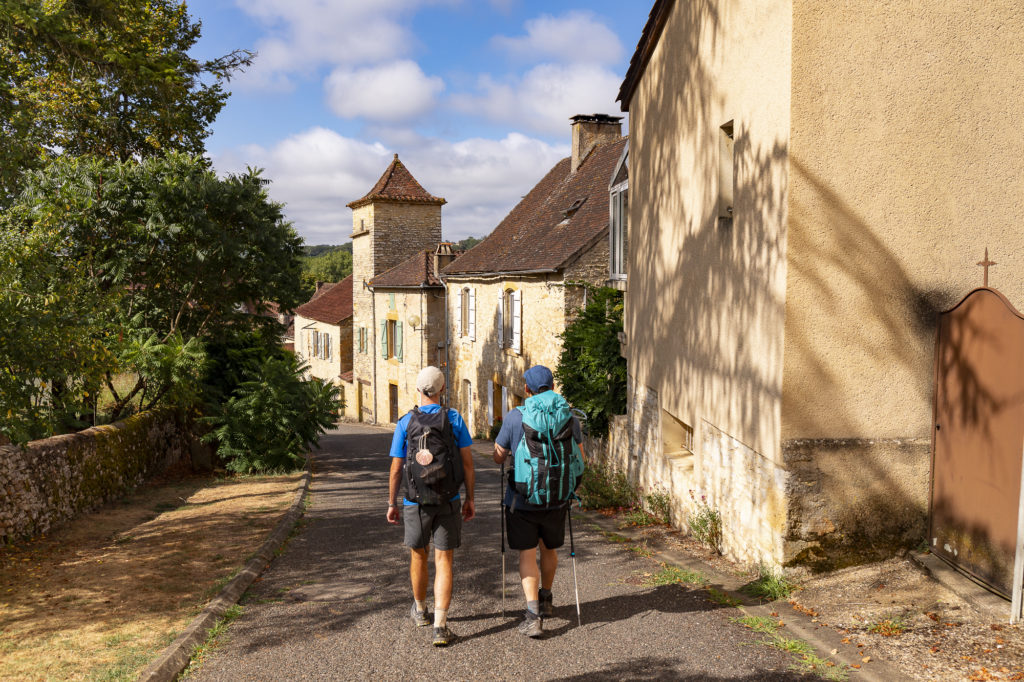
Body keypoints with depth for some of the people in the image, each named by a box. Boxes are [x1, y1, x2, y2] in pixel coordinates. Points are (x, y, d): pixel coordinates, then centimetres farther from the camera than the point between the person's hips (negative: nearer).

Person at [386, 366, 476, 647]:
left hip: (416, 503, 1)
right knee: (443, 561, 2)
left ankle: (420, 610, 39)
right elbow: (467, 463, -3)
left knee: (418, 556, 20)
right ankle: (440, 626, -6)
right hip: (449, 502, 0)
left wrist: (391, 504, 8)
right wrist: (470, 499, 7)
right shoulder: (454, 419, -4)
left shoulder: (405, 423, -5)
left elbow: (396, 469, -3)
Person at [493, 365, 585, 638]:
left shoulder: (514, 417, -11)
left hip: (522, 499, -3)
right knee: (549, 549, 22)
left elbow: (498, 457, -3)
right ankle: (546, 599, 39)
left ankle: (533, 615, -7)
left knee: (527, 554, 3)